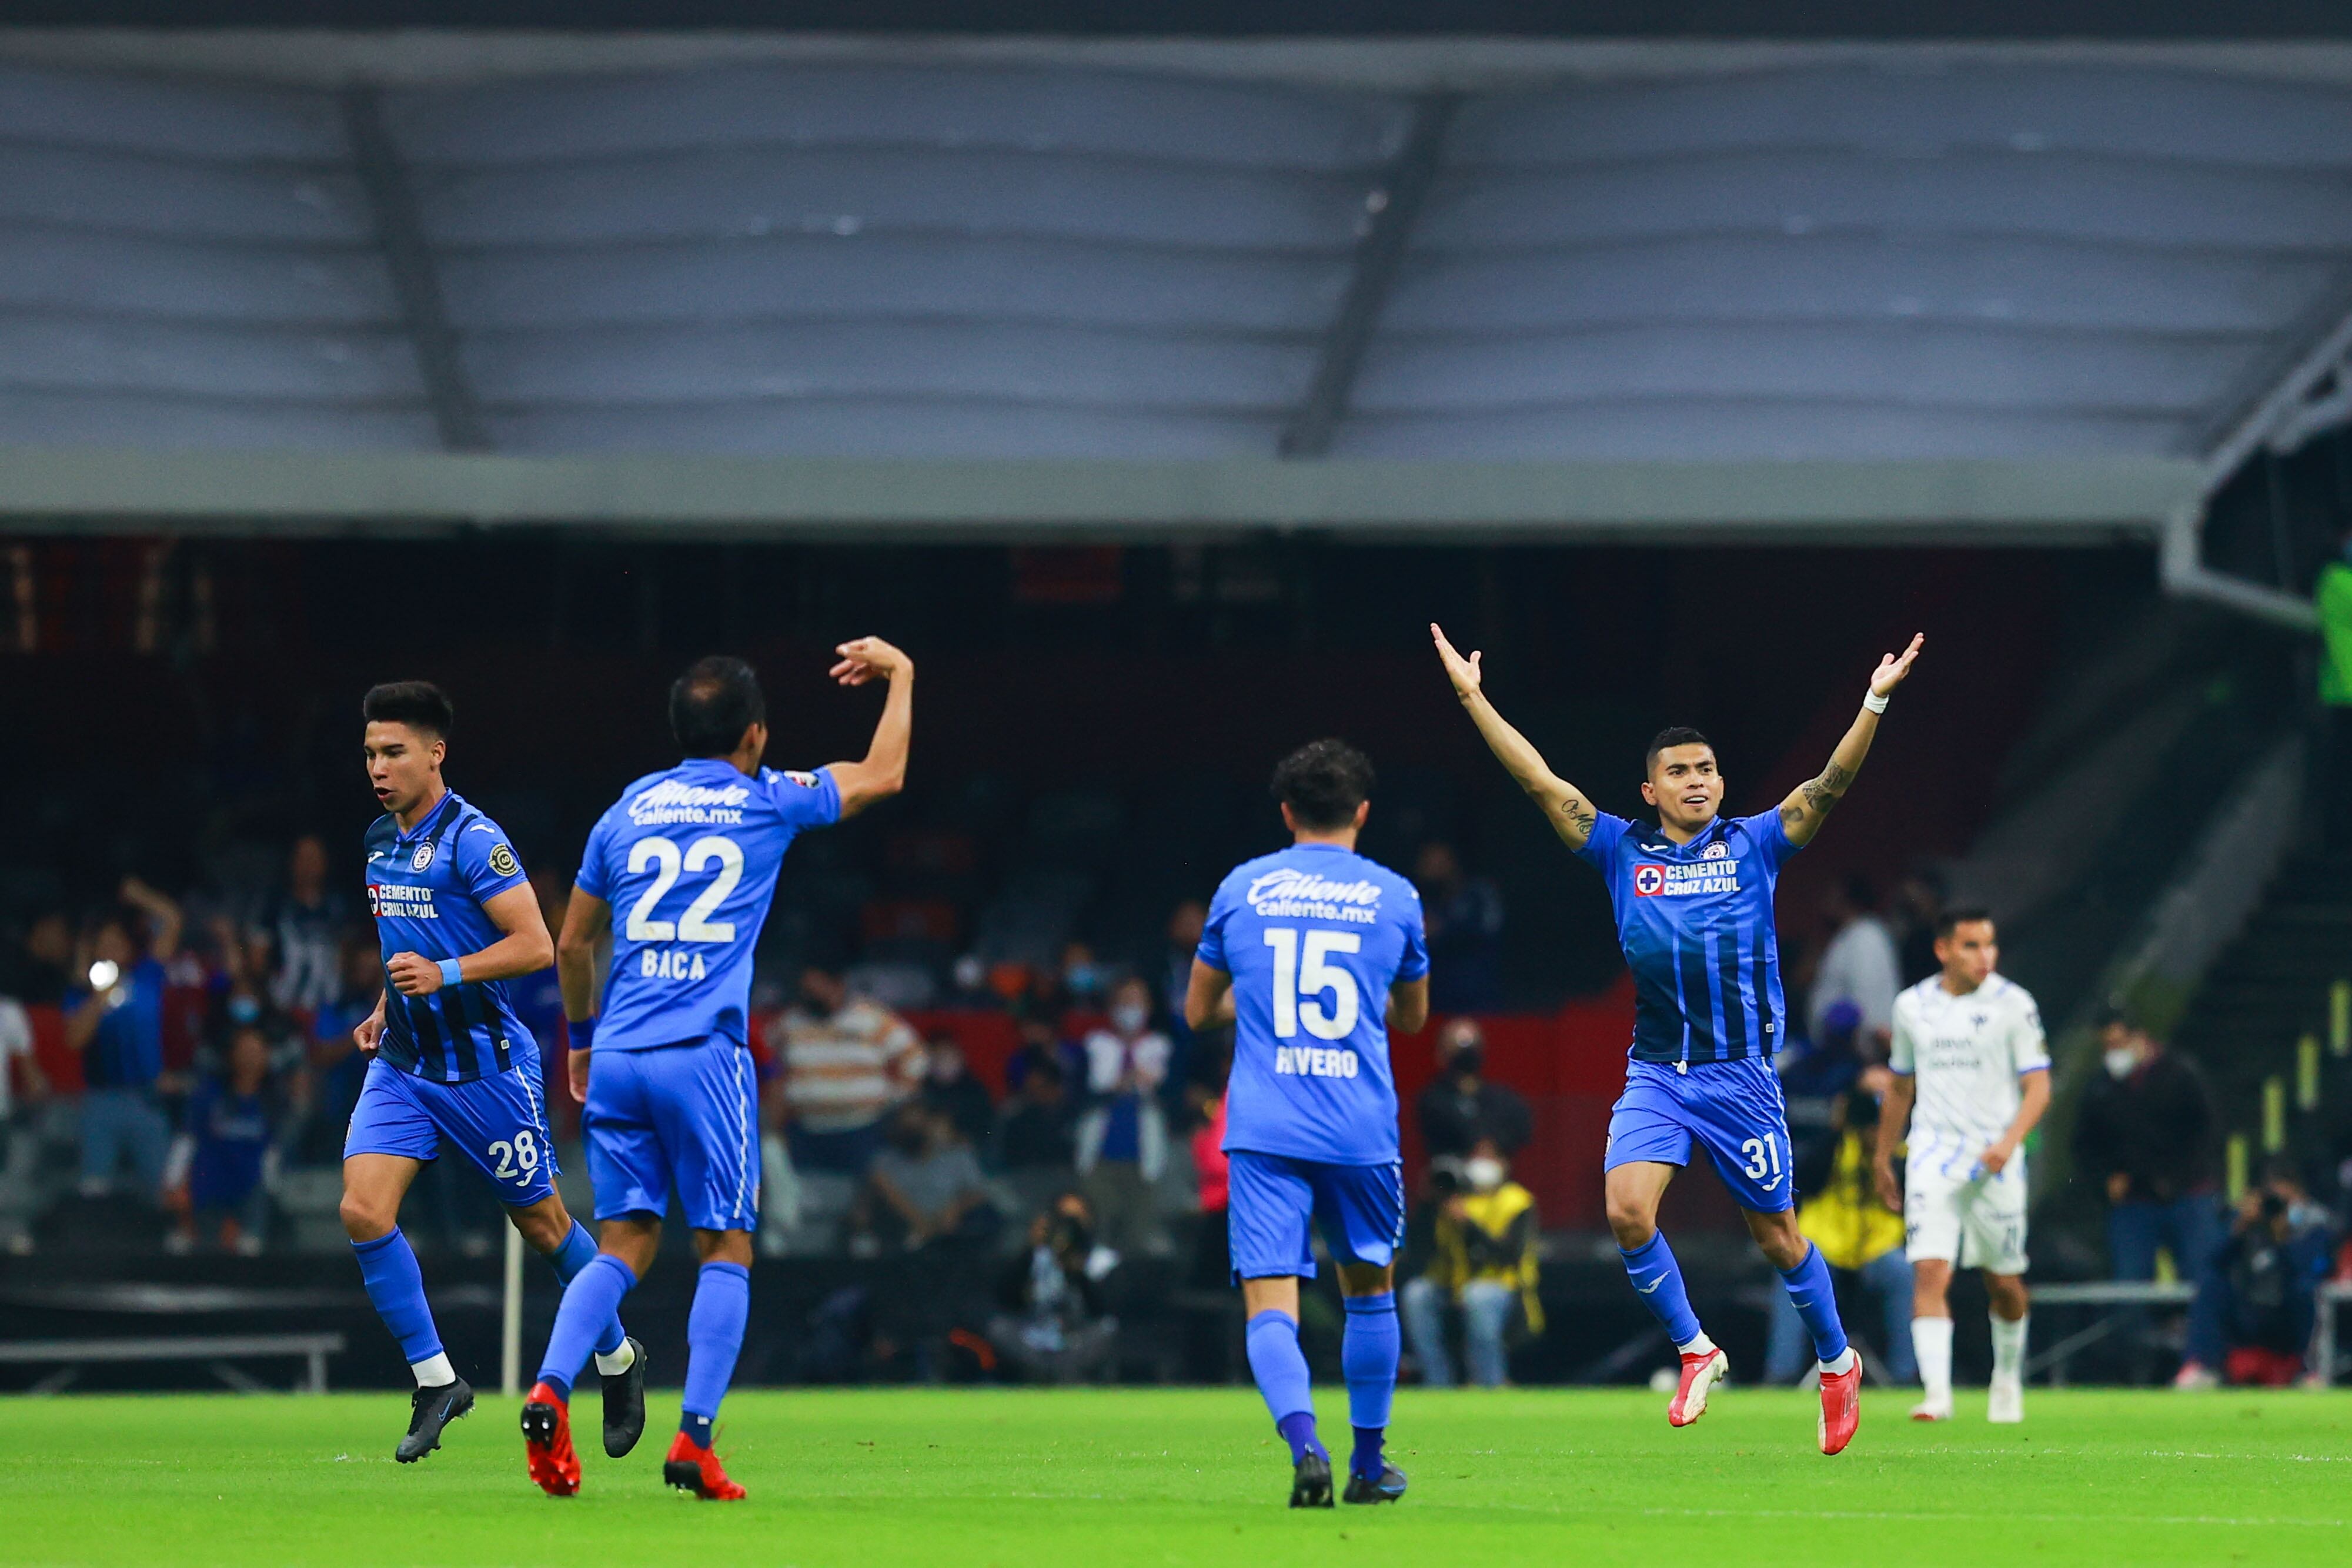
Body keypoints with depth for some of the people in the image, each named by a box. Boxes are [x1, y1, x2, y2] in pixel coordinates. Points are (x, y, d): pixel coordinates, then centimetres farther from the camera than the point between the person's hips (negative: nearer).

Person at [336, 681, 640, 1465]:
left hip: (484, 1066, -6)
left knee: (543, 1223, 7)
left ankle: (618, 1358, 30)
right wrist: (385, 1008, 13)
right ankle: (435, 1381, -3)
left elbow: (535, 945, -20)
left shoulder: (472, 839, -16)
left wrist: (443, 975, -28)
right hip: (402, 1065, 7)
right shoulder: (381, 841, 9)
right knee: (363, 1211, -12)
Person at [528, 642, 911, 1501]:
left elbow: (572, 945, 21)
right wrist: (900, 678, 33)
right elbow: (883, 776, 19)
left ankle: (550, 1390, -15)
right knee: (726, 1249, 3)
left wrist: (581, 1038, 34)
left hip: (617, 1055, 4)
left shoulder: (627, 810, 15)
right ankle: (695, 1441, -8)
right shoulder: (767, 801, 5)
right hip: (703, 1055, -4)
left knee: (624, 1245, 8)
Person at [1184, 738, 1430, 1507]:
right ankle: (1369, 1464, 26)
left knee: (1270, 1305, -6)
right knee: (1370, 1289, 21)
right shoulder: (1393, 896, 5)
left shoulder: (1241, 887, 6)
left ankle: (1304, 1442, -30)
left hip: (1263, 1129, -1)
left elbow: (1199, 1010, 15)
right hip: (1362, 1128, 1)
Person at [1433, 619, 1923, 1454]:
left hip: (1740, 1074, -2)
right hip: (1656, 1073, 2)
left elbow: (1830, 785, -6)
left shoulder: (1753, 845, 3)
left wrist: (1874, 704, -19)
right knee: (1627, 1208, -18)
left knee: (1777, 1234, 4)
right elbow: (1542, 783, 3)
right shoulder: (1624, 851, 7)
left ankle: (1837, 1363, 25)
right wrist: (1473, 699, -2)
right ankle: (1694, 1348, 1)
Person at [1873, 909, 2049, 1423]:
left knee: (2004, 1284, 9)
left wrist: (2010, 1141, -22)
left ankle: (2007, 1376, 35)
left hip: (1995, 1162, -1)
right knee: (1929, 1273, -16)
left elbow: (2038, 1087, -6)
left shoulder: (2014, 1005, -4)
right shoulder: (1912, 1006, 6)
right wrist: (1883, 1158, 22)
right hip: (1933, 1157, 1)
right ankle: (1936, 1393, -21)